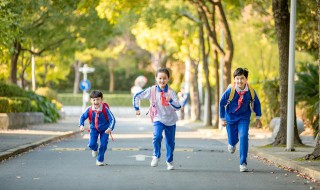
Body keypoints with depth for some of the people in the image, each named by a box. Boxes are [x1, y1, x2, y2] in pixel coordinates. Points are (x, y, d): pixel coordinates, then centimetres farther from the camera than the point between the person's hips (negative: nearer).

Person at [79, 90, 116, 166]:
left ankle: (100, 160, 16)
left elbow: (112, 119, -25)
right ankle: (94, 149, 29)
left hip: (104, 129, -1)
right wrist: (81, 125, -23)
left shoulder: (105, 109, -25)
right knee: (91, 144, -11)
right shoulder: (89, 109, -18)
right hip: (94, 128, 1)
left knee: (103, 145, -6)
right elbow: (83, 117, -5)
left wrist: (110, 128, -40)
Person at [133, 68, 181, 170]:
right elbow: (136, 96, -1)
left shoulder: (171, 92, -11)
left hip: (171, 120, 1)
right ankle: (156, 156, -5)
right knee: (157, 136, -26)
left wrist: (171, 101, -35)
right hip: (158, 119, -1)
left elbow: (178, 107, -19)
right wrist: (137, 108, 1)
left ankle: (170, 161, 30)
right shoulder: (152, 90, -10)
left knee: (170, 142, 10)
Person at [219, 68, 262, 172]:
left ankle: (243, 163, -11)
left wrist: (258, 118, 3)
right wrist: (222, 119, -2)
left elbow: (256, 103, 2)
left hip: (244, 117, 0)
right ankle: (232, 144, 49)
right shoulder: (230, 91, -21)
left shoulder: (250, 91, -17)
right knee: (232, 139, 8)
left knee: (244, 137, -18)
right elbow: (222, 103, -6)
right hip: (231, 117, 0)